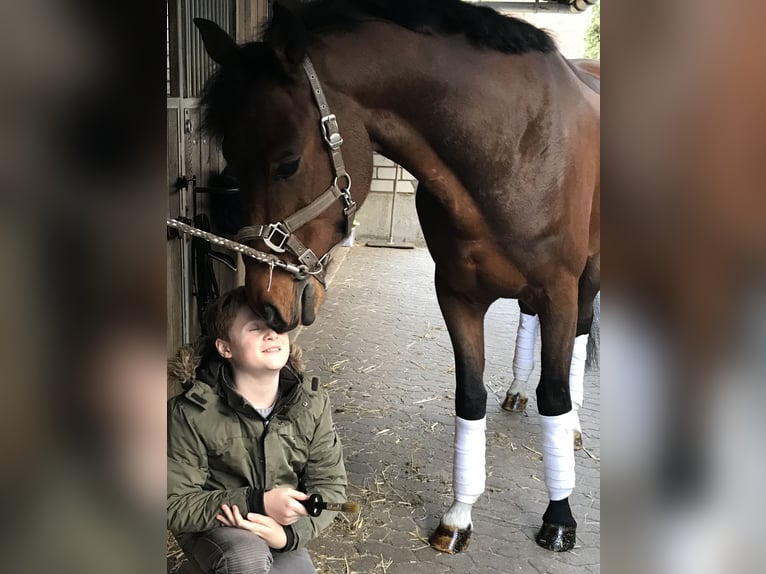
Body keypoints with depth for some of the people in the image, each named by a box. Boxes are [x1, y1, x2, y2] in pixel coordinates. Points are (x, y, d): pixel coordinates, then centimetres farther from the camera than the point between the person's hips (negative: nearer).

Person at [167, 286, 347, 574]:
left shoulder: (312, 402, -10)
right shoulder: (191, 413, -21)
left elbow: (330, 485, -6)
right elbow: (176, 506, -16)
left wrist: (291, 532, -25)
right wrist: (257, 503, -28)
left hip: (280, 527, 4)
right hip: (214, 527, -4)